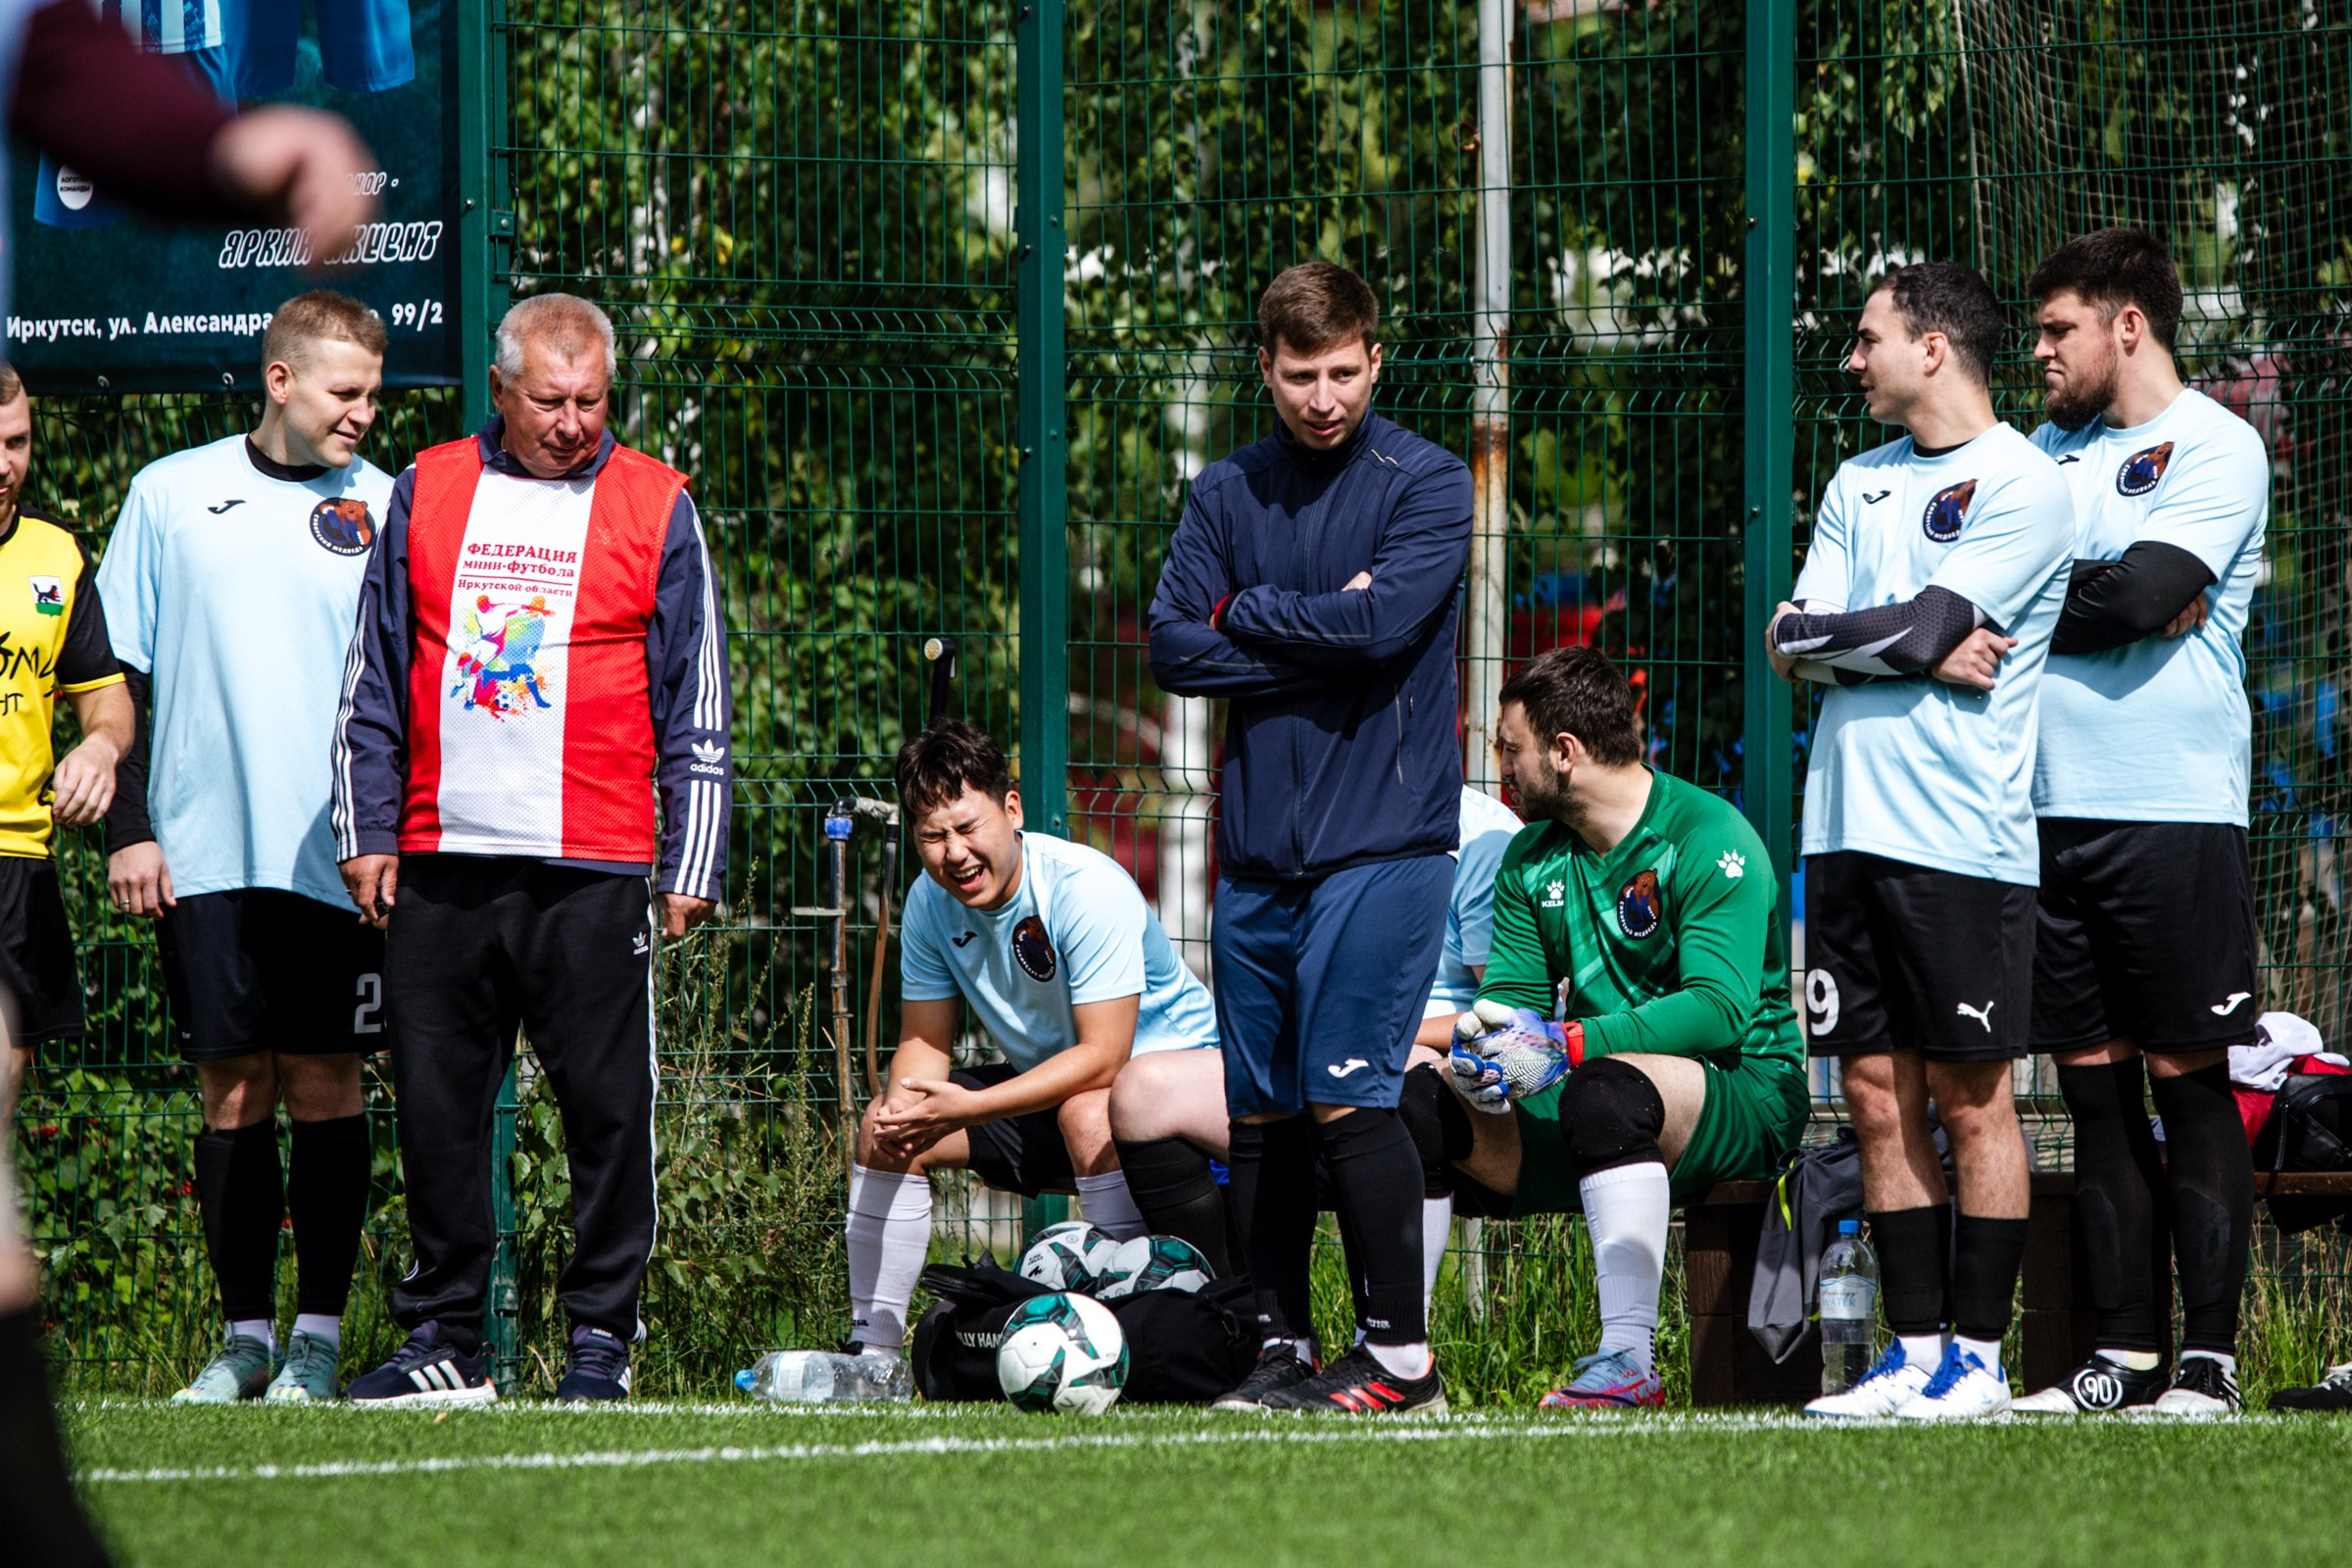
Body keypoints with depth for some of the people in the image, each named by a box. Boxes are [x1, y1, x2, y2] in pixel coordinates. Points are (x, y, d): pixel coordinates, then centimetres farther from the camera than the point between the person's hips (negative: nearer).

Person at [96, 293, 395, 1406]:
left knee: (324, 1084, -2)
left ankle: (319, 1334, 3)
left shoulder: (388, 509, 6)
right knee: (232, 1090, 2)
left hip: (335, 855, -1)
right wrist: (128, 830, 1)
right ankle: (245, 1336, 7)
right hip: (203, 853, 1)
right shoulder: (170, 495, 7)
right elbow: (116, 678, 9)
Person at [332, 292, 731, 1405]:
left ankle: (601, 1337, 5)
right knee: (435, 1105, 4)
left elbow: (698, 711, 4)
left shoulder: (655, 508, 4)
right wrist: (366, 831, 8)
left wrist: (691, 868, -1)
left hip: (591, 872, -3)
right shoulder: (430, 491, 11)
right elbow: (373, 682, 15)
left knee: (606, 1107, -3)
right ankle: (442, 1340, 12)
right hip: (438, 864, 3)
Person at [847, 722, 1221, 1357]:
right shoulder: (931, 902, -8)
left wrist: (969, 1109, -39)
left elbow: (1103, 1056, -32)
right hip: (1044, 1082, 7)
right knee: (883, 1128, -5)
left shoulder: (1088, 889, -28)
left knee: (1088, 1110, -38)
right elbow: (925, 1041, -2)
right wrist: (902, 1107, -26)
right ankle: (872, 1348, 4)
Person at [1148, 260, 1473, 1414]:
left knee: (1346, 1095, -12)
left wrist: (1247, 613, -2)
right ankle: (1280, 1348, 13)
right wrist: (1316, 638, -8)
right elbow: (1173, 648, 2)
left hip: (1380, 841, -5)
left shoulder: (1426, 484, -1)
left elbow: (1381, 624, -15)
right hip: (1256, 845, 5)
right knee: (1260, 1111, 6)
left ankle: (1402, 1352, -6)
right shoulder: (1227, 495, 12)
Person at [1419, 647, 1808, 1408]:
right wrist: (1481, 1038, -18)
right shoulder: (1532, 857, 11)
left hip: (1741, 1096, -7)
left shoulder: (1707, 838, -13)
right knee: (1416, 1096, -10)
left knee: (1606, 1088, -39)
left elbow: (1720, 1009, -24)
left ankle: (1629, 1360, -39)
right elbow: (1510, 995, 8)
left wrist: (1567, 1046, -32)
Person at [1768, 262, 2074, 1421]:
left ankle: (1977, 1355, 0)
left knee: (1968, 1097, -3)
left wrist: (1819, 636, 1)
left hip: (1959, 836, -7)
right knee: (1877, 1098, 5)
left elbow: (1929, 624, -13)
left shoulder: (2021, 485, -4)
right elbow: (1793, 645, 9)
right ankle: (1914, 1351, 9)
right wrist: (1923, 648, -6)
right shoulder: (1860, 484, 18)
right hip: (1849, 830, 7)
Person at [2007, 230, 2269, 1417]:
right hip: (2054, 814, 6)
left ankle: (2209, 1357, -3)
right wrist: (2115, 597, -8)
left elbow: (2148, 591, -15)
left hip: (2174, 813, -6)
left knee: (2188, 1083, -5)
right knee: (2094, 1086, 5)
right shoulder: (2049, 452, 19)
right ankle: (2122, 1353, 7)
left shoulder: (2215, 447, -1)